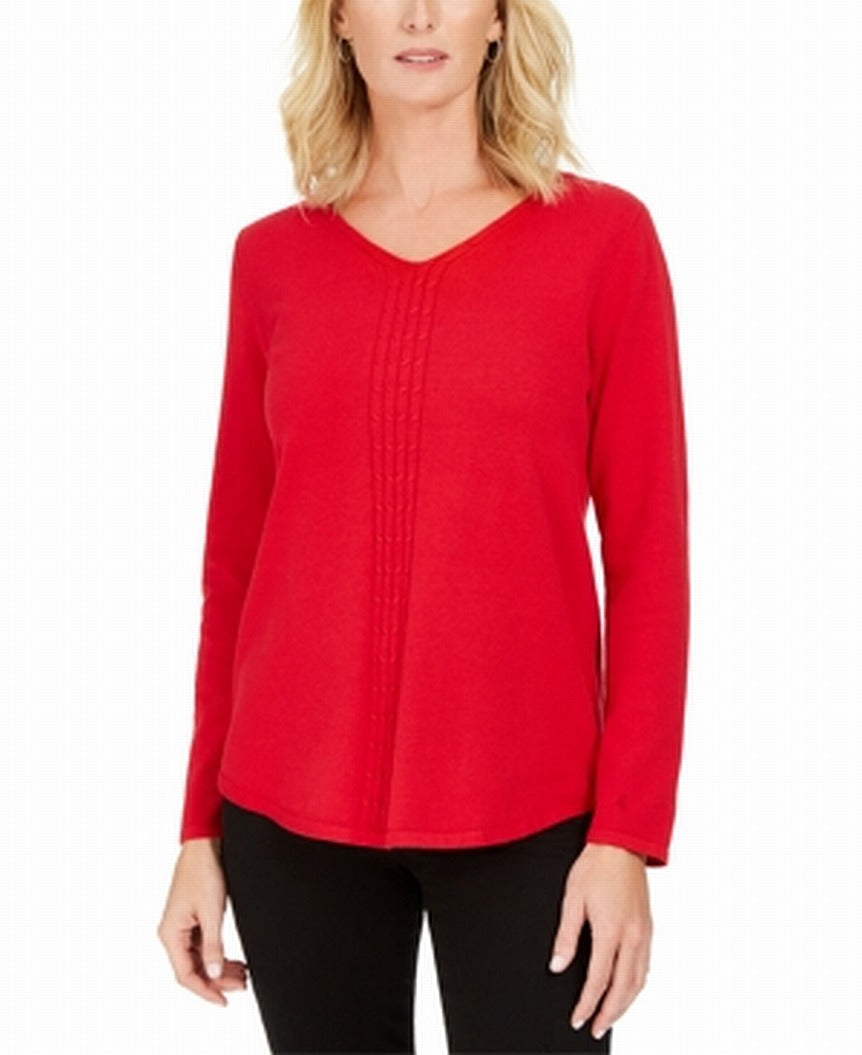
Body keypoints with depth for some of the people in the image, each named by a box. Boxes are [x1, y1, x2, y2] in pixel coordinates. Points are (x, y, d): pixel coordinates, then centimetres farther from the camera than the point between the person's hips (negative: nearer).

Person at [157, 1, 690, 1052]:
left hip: (526, 812, -2)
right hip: (291, 810, 2)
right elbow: (234, 558, 8)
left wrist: (628, 832, -8)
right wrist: (200, 826, 7)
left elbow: (649, 554, -3)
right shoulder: (274, 256, 5)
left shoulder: (602, 234, -1)